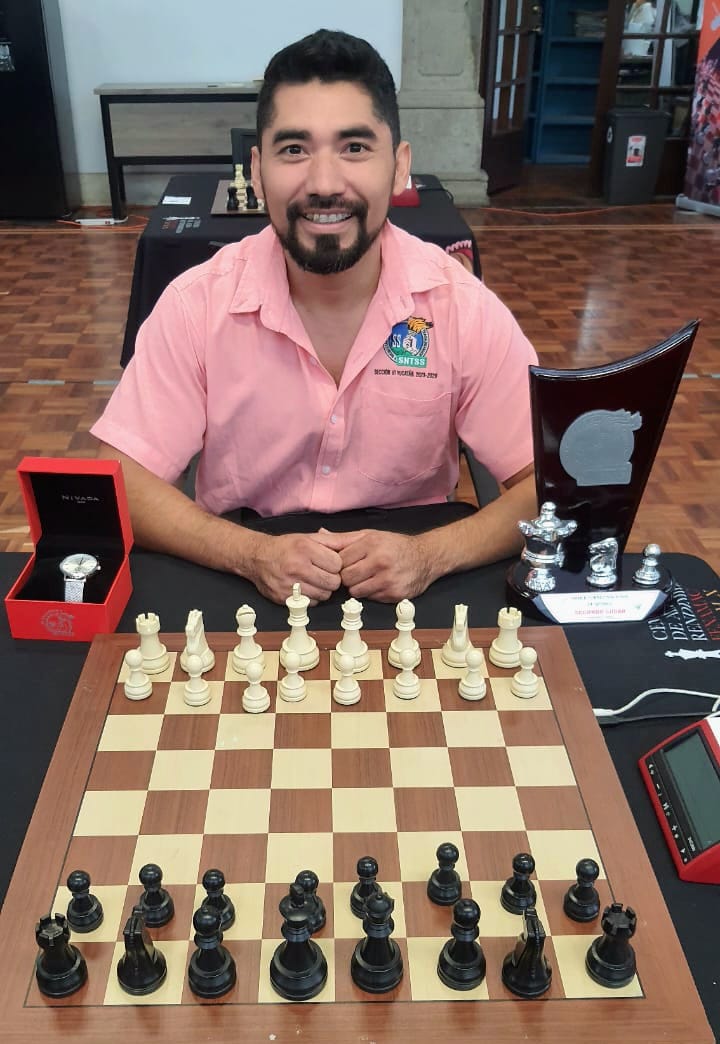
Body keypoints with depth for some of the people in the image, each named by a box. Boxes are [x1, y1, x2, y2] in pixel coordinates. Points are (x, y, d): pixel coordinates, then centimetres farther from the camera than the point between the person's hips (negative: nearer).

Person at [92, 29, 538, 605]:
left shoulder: (463, 307, -11)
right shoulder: (197, 303, -11)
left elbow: (548, 482, -8)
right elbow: (123, 483, -9)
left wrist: (432, 553, -24)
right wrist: (250, 552, -24)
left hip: (407, 596, 1)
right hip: (240, 593, 0)